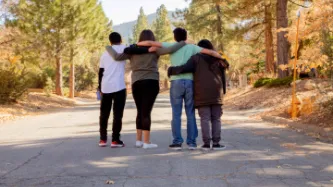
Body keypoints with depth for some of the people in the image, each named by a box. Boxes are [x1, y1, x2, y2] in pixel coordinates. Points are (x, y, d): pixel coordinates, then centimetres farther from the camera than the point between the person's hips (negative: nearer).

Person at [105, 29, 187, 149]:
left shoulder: (133, 50, 9)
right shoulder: (155, 50, 1)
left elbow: (117, 57, 3)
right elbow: (170, 50, -12)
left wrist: (108, 48, 20)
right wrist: (184, 43, -2)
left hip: (136, 83, 4)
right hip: (151, 82, -4)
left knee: (140, 111, 14)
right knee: (146, 112, -5)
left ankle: (139, 140, 17)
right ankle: (146, 142, -4)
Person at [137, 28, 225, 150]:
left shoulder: (171, 46, 8)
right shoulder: (192, 47, 10)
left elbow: (150, 43, 6)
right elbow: (211, 52, 3)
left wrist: (136, 44, 20)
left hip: (176, 82, -1)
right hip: (189, 82, 1)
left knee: (176, 114, 4)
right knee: (190, 113, 7)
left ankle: (177, 142, 3)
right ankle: (192, 142, 8)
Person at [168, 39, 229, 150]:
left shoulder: (196, 58, 2)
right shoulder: (218, 59, 14)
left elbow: (185, 68, -13)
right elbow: (223, 76, 11)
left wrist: (172, 70, -1)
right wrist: (223, 91, 16)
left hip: (202, 94, -2)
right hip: (216, 94, 2)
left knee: (205, 119, -1)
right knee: (216, 119, 5)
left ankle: (206, 143, -4)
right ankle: (216, 143, 1)